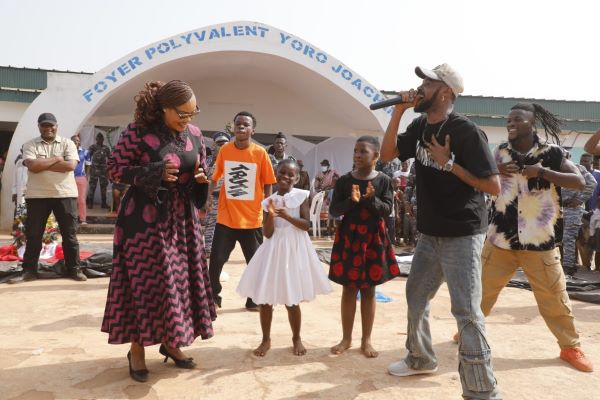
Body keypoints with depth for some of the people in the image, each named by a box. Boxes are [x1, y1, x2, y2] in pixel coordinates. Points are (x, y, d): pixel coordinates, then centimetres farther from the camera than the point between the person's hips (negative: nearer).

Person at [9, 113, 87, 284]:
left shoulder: (67, 143, 5)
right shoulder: (30, 145, 5)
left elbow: (70, 165, -11)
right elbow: (33, 166, -12)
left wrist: (43, 164, -11)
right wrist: (56, 159, -8)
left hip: (65, 194, 0)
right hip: (37, 195, 1)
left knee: (69, 234, 4)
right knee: (33, 235, 6)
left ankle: (74, 269, 13)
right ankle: (29, 270, 16)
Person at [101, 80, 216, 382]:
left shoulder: (195, 135, 3)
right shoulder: (137, 132, -12)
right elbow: (114, 168, -8)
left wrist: (201, 179, -8)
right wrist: (155, 173, -21)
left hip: (181, 217, 5)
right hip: (145, 217, -5)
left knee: (181, 279, 9)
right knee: (144, 281, 0)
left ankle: (170, 342, 27)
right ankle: (137, 348, 18)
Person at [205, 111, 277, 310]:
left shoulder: (260, 153, -5)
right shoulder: (224, 150, 0)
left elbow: (267, 184, 1)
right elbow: (215, 177, 10)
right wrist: (208, 198, -1)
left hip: (252, 218, -1)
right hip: (226, 216, 1)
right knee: (216, 259, 3)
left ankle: (254, 300, 26)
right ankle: (213, 297, 21)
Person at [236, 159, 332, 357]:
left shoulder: (301, 196, -3)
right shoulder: (269, 201, 2)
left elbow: (306, 225, -10)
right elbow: (267, 233, -3)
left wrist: (287, 216, -21)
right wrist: (271, 215, -18)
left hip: (294, 249, -2)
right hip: (273, 250, 2)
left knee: (292, 300, 6)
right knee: (264, 298, 4)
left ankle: (296, 338, 27)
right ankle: (266, 339, 23)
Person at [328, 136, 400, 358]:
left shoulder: (383, 180, -2)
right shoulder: (344, 181, -1)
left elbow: (388, 209, -5)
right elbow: (333, 211, -3)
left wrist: (372, 199, -22)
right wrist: (351, 201, -20)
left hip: (374, 238, 0)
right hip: (349, 237, 0)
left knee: (369, 289, 9)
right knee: (349, 288, 7)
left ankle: (366, 340, 21)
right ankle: (346, 338, 21)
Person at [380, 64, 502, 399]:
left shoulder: (467, 132, -17)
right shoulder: (420, 126, 6)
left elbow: (494, 187, -17)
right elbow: (388, 154, 2)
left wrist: (449, 163, -22)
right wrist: (399, 111, -6)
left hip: (462, 235, -8)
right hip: (430, 233, 8)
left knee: (467, 312, -9)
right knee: (416, 295, 19)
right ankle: (421, 359, 40)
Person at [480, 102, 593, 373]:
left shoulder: (551, 152, -4)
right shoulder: (500, 153, 5)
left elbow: (579, 182, -9)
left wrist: (542, 172, -20)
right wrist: (496, 171, -9)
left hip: (539, 240, -2)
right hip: (501, 237, 2)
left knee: (555, 297, 8)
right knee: (481, 288, 10)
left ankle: (571, 347, 26)